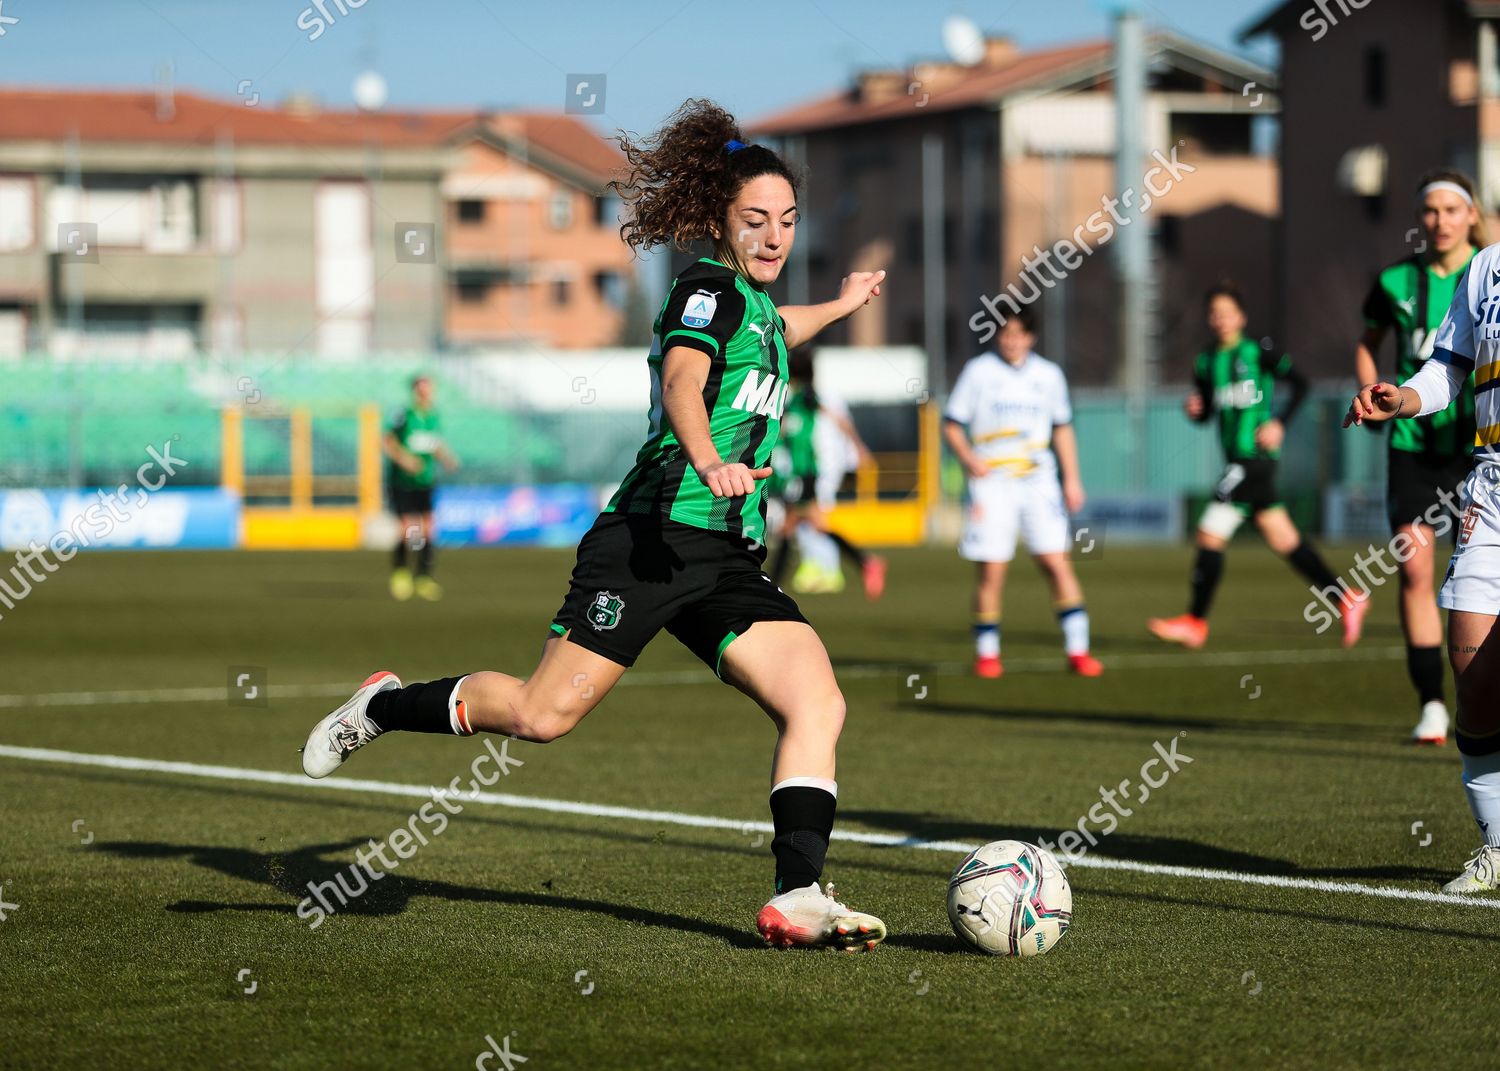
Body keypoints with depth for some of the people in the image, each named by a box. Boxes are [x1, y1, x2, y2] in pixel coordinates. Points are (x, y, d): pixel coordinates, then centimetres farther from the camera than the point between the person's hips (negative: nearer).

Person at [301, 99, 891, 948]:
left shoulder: (756, 304, 21)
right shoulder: (708, 286, -6)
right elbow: (683, 379, -27)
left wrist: (840, 306, 59)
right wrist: (708, 461, -45)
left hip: (728, 561, 8)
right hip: (656, 536, -8)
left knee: (818, 704, -13)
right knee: (545, 714, -10)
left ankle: (798, 896, -19)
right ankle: (383, 707, 15)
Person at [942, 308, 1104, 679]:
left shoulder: (1049, 375, 9)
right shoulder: (978, 371, 1)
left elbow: (1062, 428, 20)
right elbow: (952, 424, 2)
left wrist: (1072, 479, 14)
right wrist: (968, 457, -16)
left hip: (1038, 482, 2)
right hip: (992, 483, -2)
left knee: (1057, 562, -7)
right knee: (990, 572, -3)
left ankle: (1077, 649, -4)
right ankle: (986, 653, 10)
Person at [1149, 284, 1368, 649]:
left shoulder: (1257, 354, -5)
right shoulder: (1206, 362, 13)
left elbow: (1298, 384, -3)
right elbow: (1205, 412, 21)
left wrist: (1279, 423, -12)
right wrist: (1195, 410, -1)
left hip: (1254, 456, -7)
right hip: (1236, 461, 7)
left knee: (1210, 534, -11)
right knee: (1283, 540, 11)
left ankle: (1195, 622, -3)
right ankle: (1347, 599, 19)